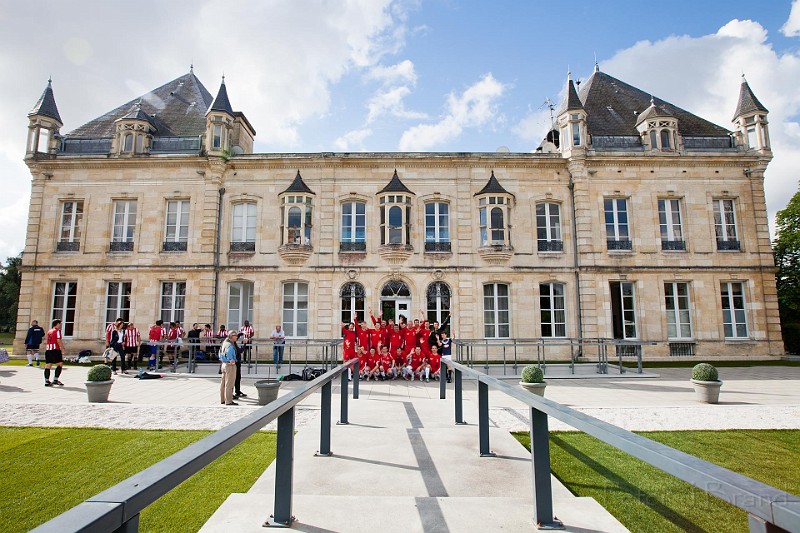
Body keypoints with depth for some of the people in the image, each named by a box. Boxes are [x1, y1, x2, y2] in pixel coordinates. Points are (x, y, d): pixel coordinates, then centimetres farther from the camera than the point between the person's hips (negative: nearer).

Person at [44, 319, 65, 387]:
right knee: (60, 364, -3)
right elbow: (58, 340, -13)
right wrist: (62, 349, -10)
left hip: (47, 349, 8)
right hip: (55, 349, -8)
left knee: (48, 365, 7)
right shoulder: (57, 330, -4)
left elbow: (48, 341, 23)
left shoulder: (49, 331, 20)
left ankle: (46, 381, 7)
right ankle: (55, 380, -8)